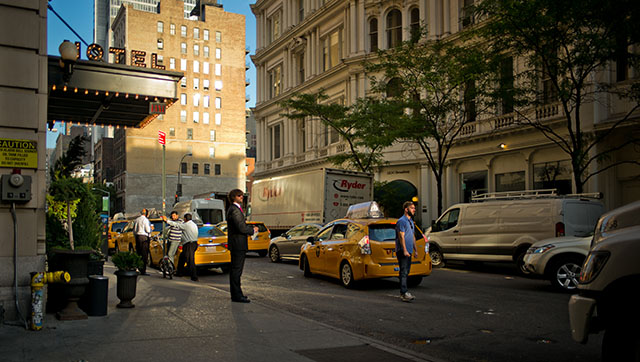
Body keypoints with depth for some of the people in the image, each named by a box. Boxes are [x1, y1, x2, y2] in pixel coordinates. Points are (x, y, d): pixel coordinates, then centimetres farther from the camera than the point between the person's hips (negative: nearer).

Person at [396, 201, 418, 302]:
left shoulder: (411, 221, 19)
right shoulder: (401, 221, -11)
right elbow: (401, 237, -18)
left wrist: (415, 250, 20)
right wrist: (404, 250, -23)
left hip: (409, 251, 10)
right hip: (403, 251, -9)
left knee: (406, 272, 12)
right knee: (404, 272, -14)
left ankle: (403, 292, 18)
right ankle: (404, 293, -18)